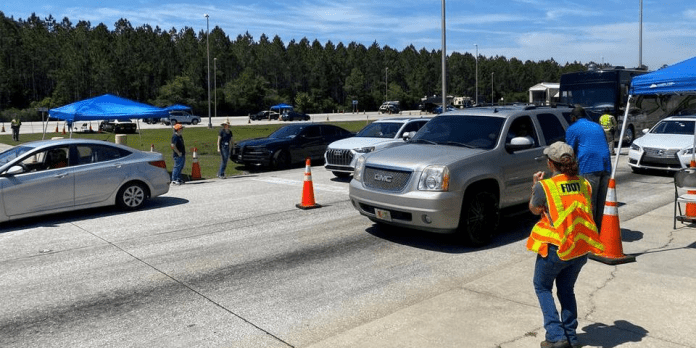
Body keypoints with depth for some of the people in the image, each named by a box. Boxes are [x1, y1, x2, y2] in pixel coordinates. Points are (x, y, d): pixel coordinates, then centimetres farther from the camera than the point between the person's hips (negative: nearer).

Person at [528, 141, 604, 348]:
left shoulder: (544, 186, -16)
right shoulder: (584, 184, -1)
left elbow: (534, 209, 1)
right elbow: (586, 211, 13)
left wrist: (536, 185, 15)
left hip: (555, 247, -5)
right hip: (580, 247, 5)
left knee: (542, 287, 15)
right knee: (566, 290, 21)